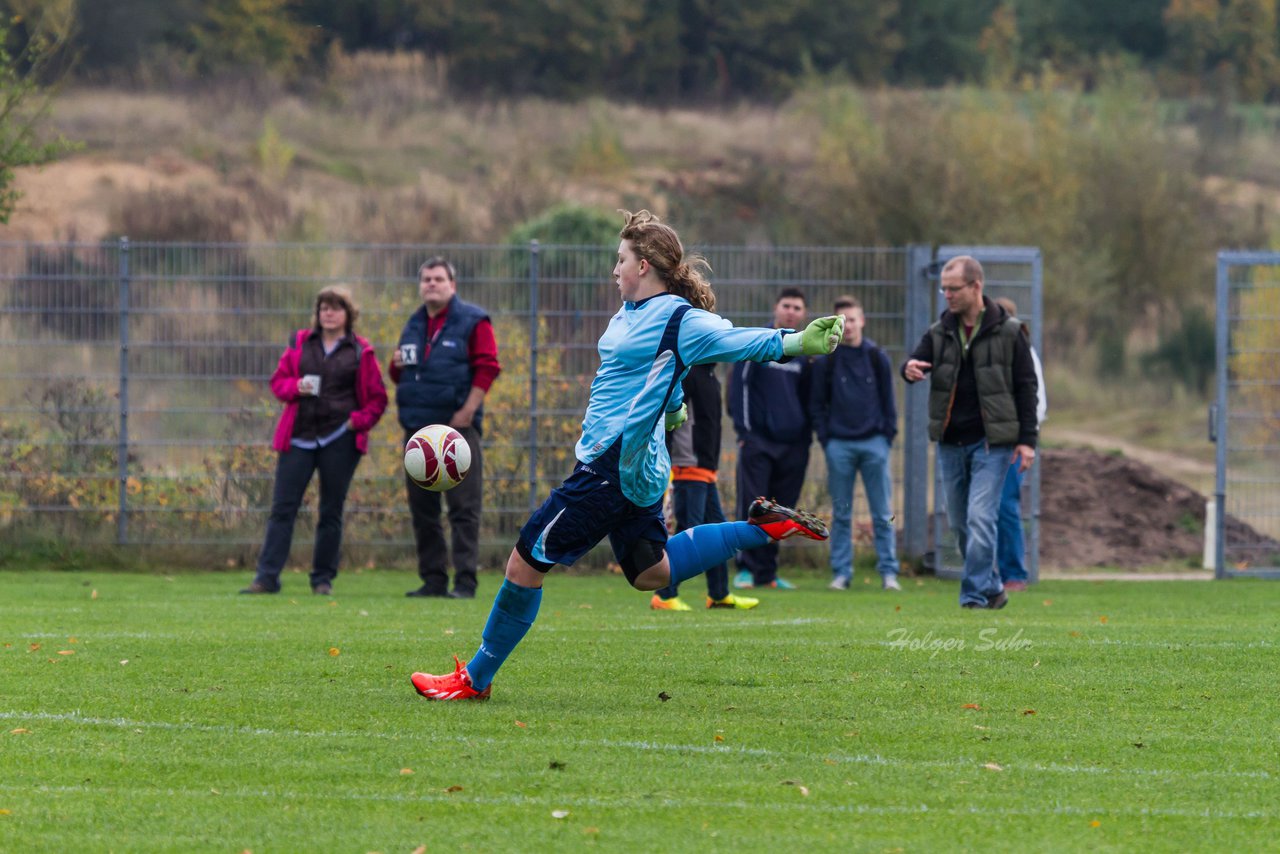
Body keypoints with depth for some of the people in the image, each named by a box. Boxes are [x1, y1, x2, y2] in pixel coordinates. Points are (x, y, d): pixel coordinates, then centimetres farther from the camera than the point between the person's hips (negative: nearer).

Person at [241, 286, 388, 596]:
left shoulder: (361, 352, 4)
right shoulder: (300, 343, 9)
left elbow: (377, 398, 7)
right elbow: (277, 381, 12)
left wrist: (359, 420, -9)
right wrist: (295, 387, -9)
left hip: (339, 439, -1)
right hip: (299, 437, 1)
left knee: (331, 512, 4)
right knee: (282, 508, -4)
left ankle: (323, 579, 12)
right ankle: (266, 577, -6)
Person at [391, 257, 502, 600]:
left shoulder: (473, 321, -2)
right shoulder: (414, 325, 18)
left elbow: (487, 367, -9)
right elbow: (401, 376, 26)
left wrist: (467, 411, -15)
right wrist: (397, 365, 2)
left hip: (457, 427, -7)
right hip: (417, 428, 7)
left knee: (464, 507, -7)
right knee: (422, 508, 7)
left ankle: (465, 581, -7)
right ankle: (433, 578, 13)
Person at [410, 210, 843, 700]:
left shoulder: (678, 319, -17)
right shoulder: (631, 312, 11)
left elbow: (736, 341, -29)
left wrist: (797, 342, -44)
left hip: (616, 466, -10)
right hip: (629, 466, 10)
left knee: (527, 563, -4)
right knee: (651, 572, 22)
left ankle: (475, 680, 7)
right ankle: (763, 529, 20)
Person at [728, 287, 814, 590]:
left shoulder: (803, 352, 14)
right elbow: (738, 386, -3)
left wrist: (806, 439, 12)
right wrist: (744, 430, -10)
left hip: (793, 445, 4)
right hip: (759, 440, -4)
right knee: (752, 509, -9)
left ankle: (767, 573, 10)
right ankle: (747, 568, -5)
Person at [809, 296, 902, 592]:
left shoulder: (877, 357, 6)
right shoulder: (824, 361, 4)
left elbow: (888, 400, 9)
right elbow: (816, 403, 7)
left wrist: (888, 436, 1)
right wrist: (825, 438, -2)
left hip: (874, 442, 0)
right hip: (839, 444, 0)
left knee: (883, 514, -1)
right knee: (841, 514, 3)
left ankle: (888, 571, 3)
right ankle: (841, 573, 7)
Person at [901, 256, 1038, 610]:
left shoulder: (1007, 332, -3)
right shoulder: (940, 332, 8)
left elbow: (1026, 386, -1)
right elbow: (917, 360, -3)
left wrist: (1027, 439, -5)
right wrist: (909, 368, -29)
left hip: (992, 443, -5)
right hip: (951, 444, 5)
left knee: (980, 518, -14)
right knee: (961, 525, 9)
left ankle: (975, 596, -11)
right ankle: (992, 589, 25)